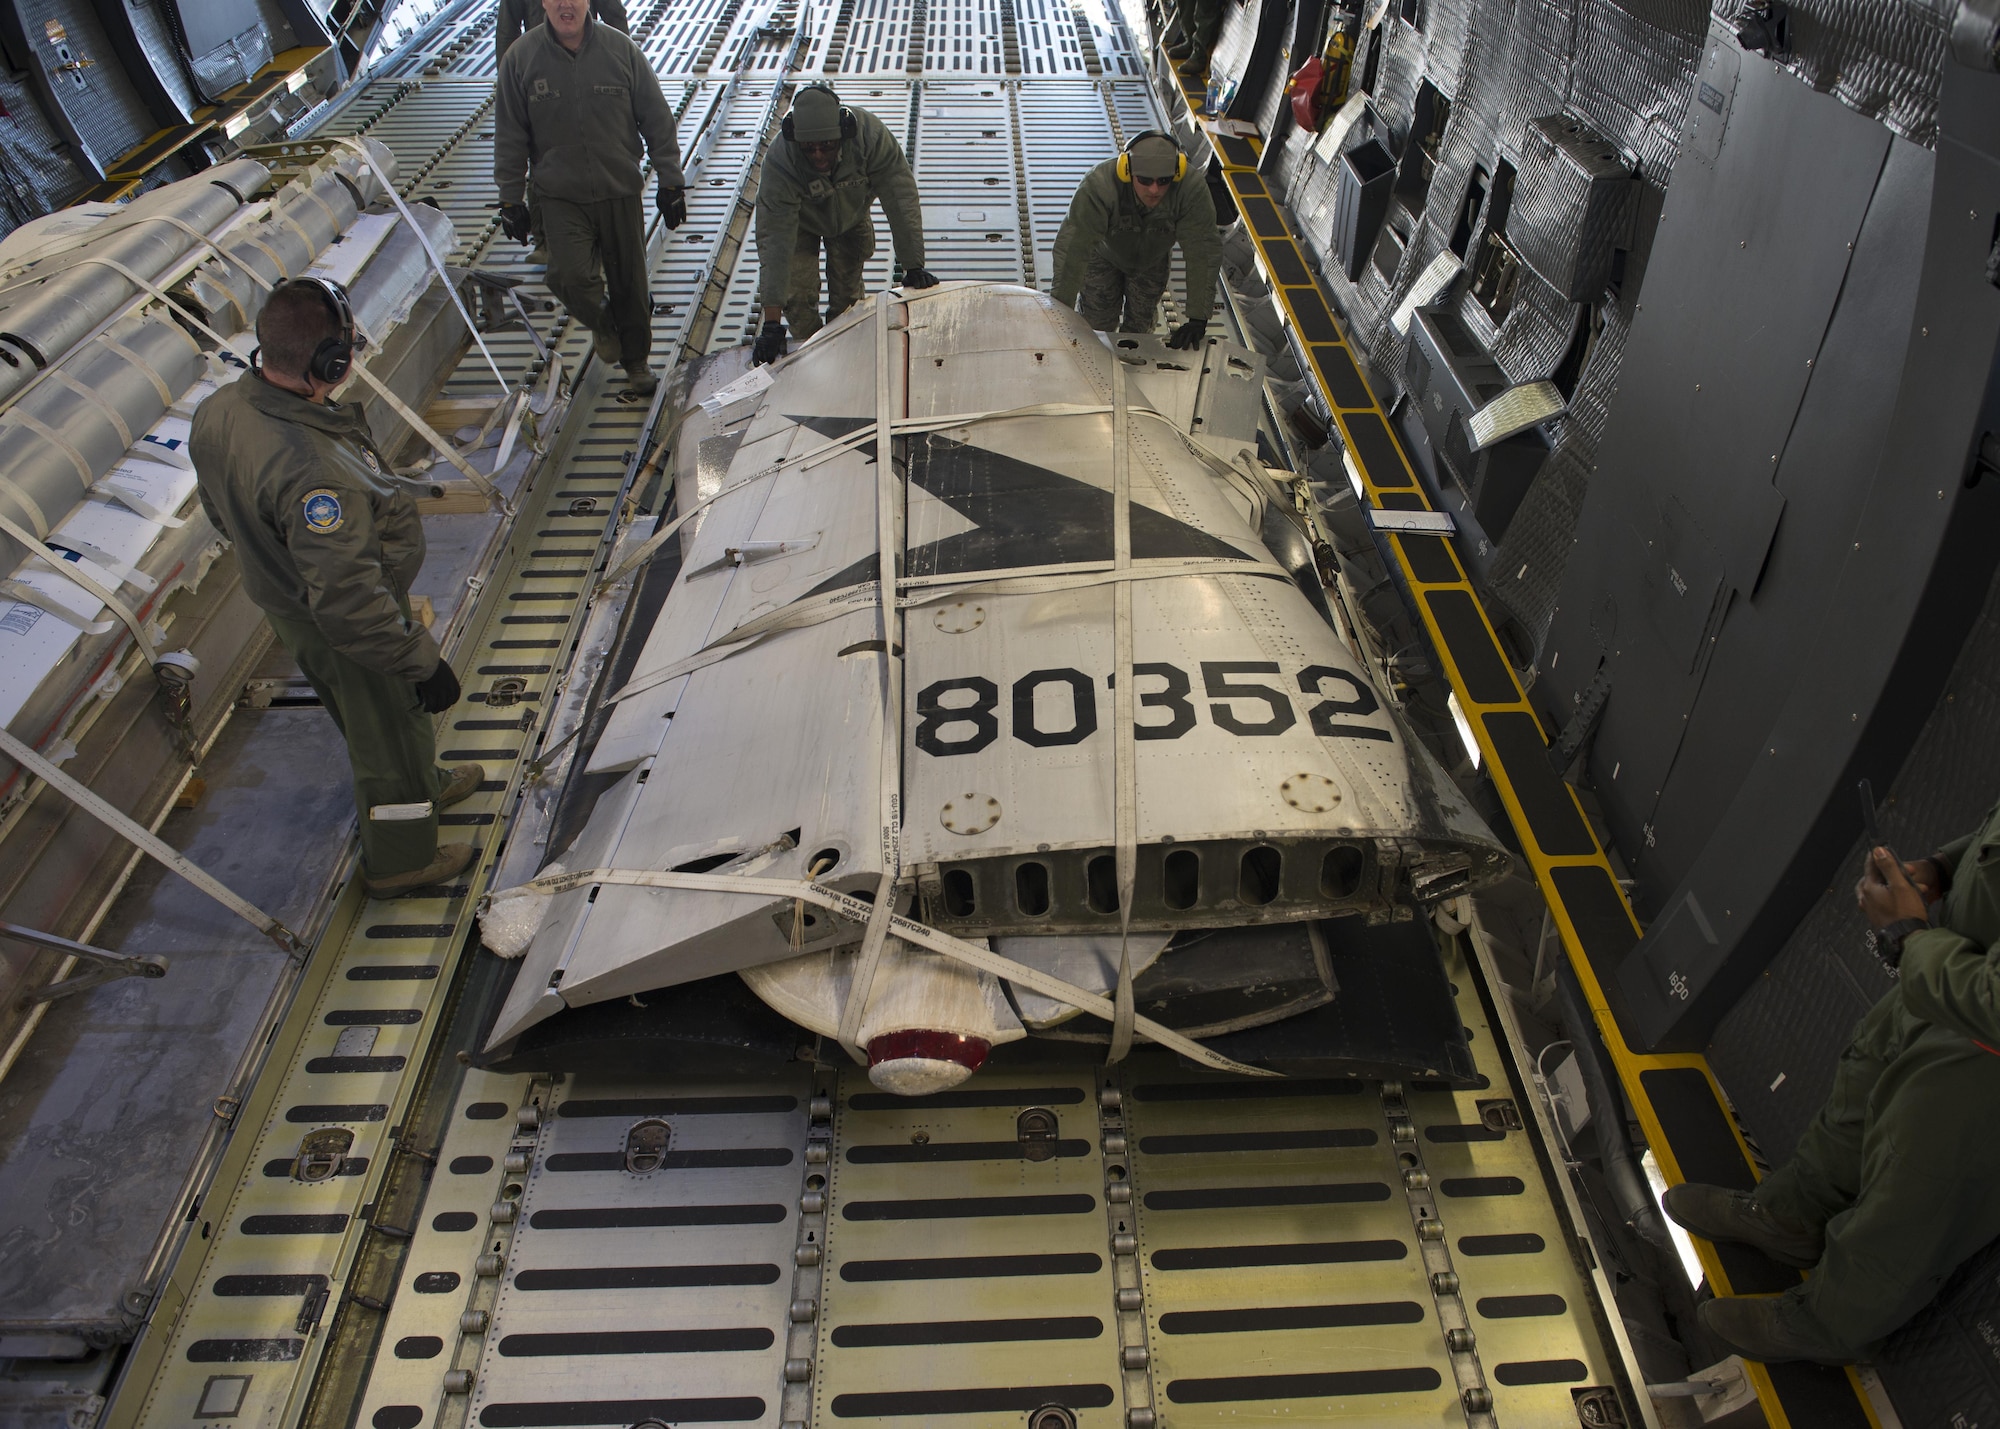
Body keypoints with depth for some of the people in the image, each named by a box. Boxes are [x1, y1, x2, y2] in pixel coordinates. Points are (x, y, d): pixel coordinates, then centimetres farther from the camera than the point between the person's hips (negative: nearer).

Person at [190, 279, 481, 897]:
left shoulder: (218, 412, -12)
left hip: (280, 596, 8)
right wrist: (421, 662, -25)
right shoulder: (313, 472, -41)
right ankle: (399, 859, 39)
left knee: (364, 716, 31)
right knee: (390, 735, 16)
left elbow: (219, 510, 7)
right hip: (348, 633, -8)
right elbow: (348, 604, -36)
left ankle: (424, 785, 58)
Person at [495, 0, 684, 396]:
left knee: (629, 281, 7)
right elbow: (509, 137, 3)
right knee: (569, 276, -17)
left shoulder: (620, 49, -4)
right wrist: (511, 199, 3)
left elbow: (657, 120, 3)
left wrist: (670, 182, 2)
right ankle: (603, 323, 18)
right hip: (561, 195, -1)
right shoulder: (521, 58, -4)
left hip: (620, 191, 1)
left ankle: (636, 360, 30)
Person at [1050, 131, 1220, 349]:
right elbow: (1073, 248, -44)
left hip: (1152, 262, 2)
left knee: (1139, 328, 14)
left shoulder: (1192, 190, -38)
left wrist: (1198, 319, -39)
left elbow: (1203, 251, -35)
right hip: (1104, 256, -2)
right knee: (1097, 327, 2)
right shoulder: (1099, 185, -44)